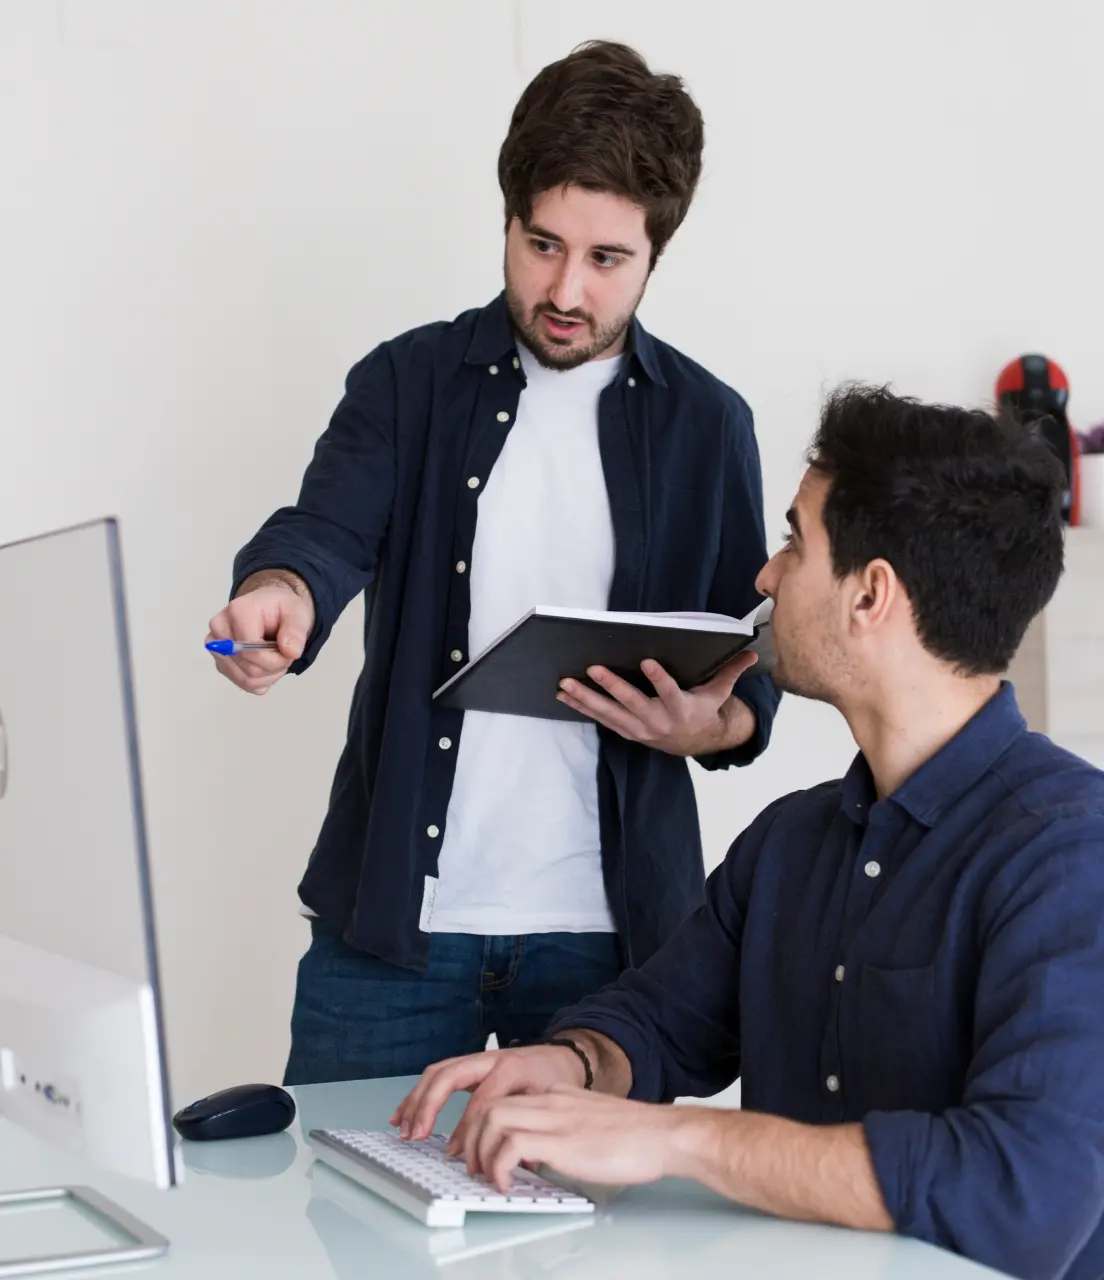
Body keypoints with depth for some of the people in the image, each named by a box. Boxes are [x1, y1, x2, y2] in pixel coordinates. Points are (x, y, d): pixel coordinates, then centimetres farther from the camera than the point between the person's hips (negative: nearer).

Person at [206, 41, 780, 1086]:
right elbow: (327, 530, -13)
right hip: (391, 919, 0)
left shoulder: (705, 424, 5)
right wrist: (278, 595, -36)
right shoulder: (410, 382, 3)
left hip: (610, 927, 1)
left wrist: (713, 725, -14)